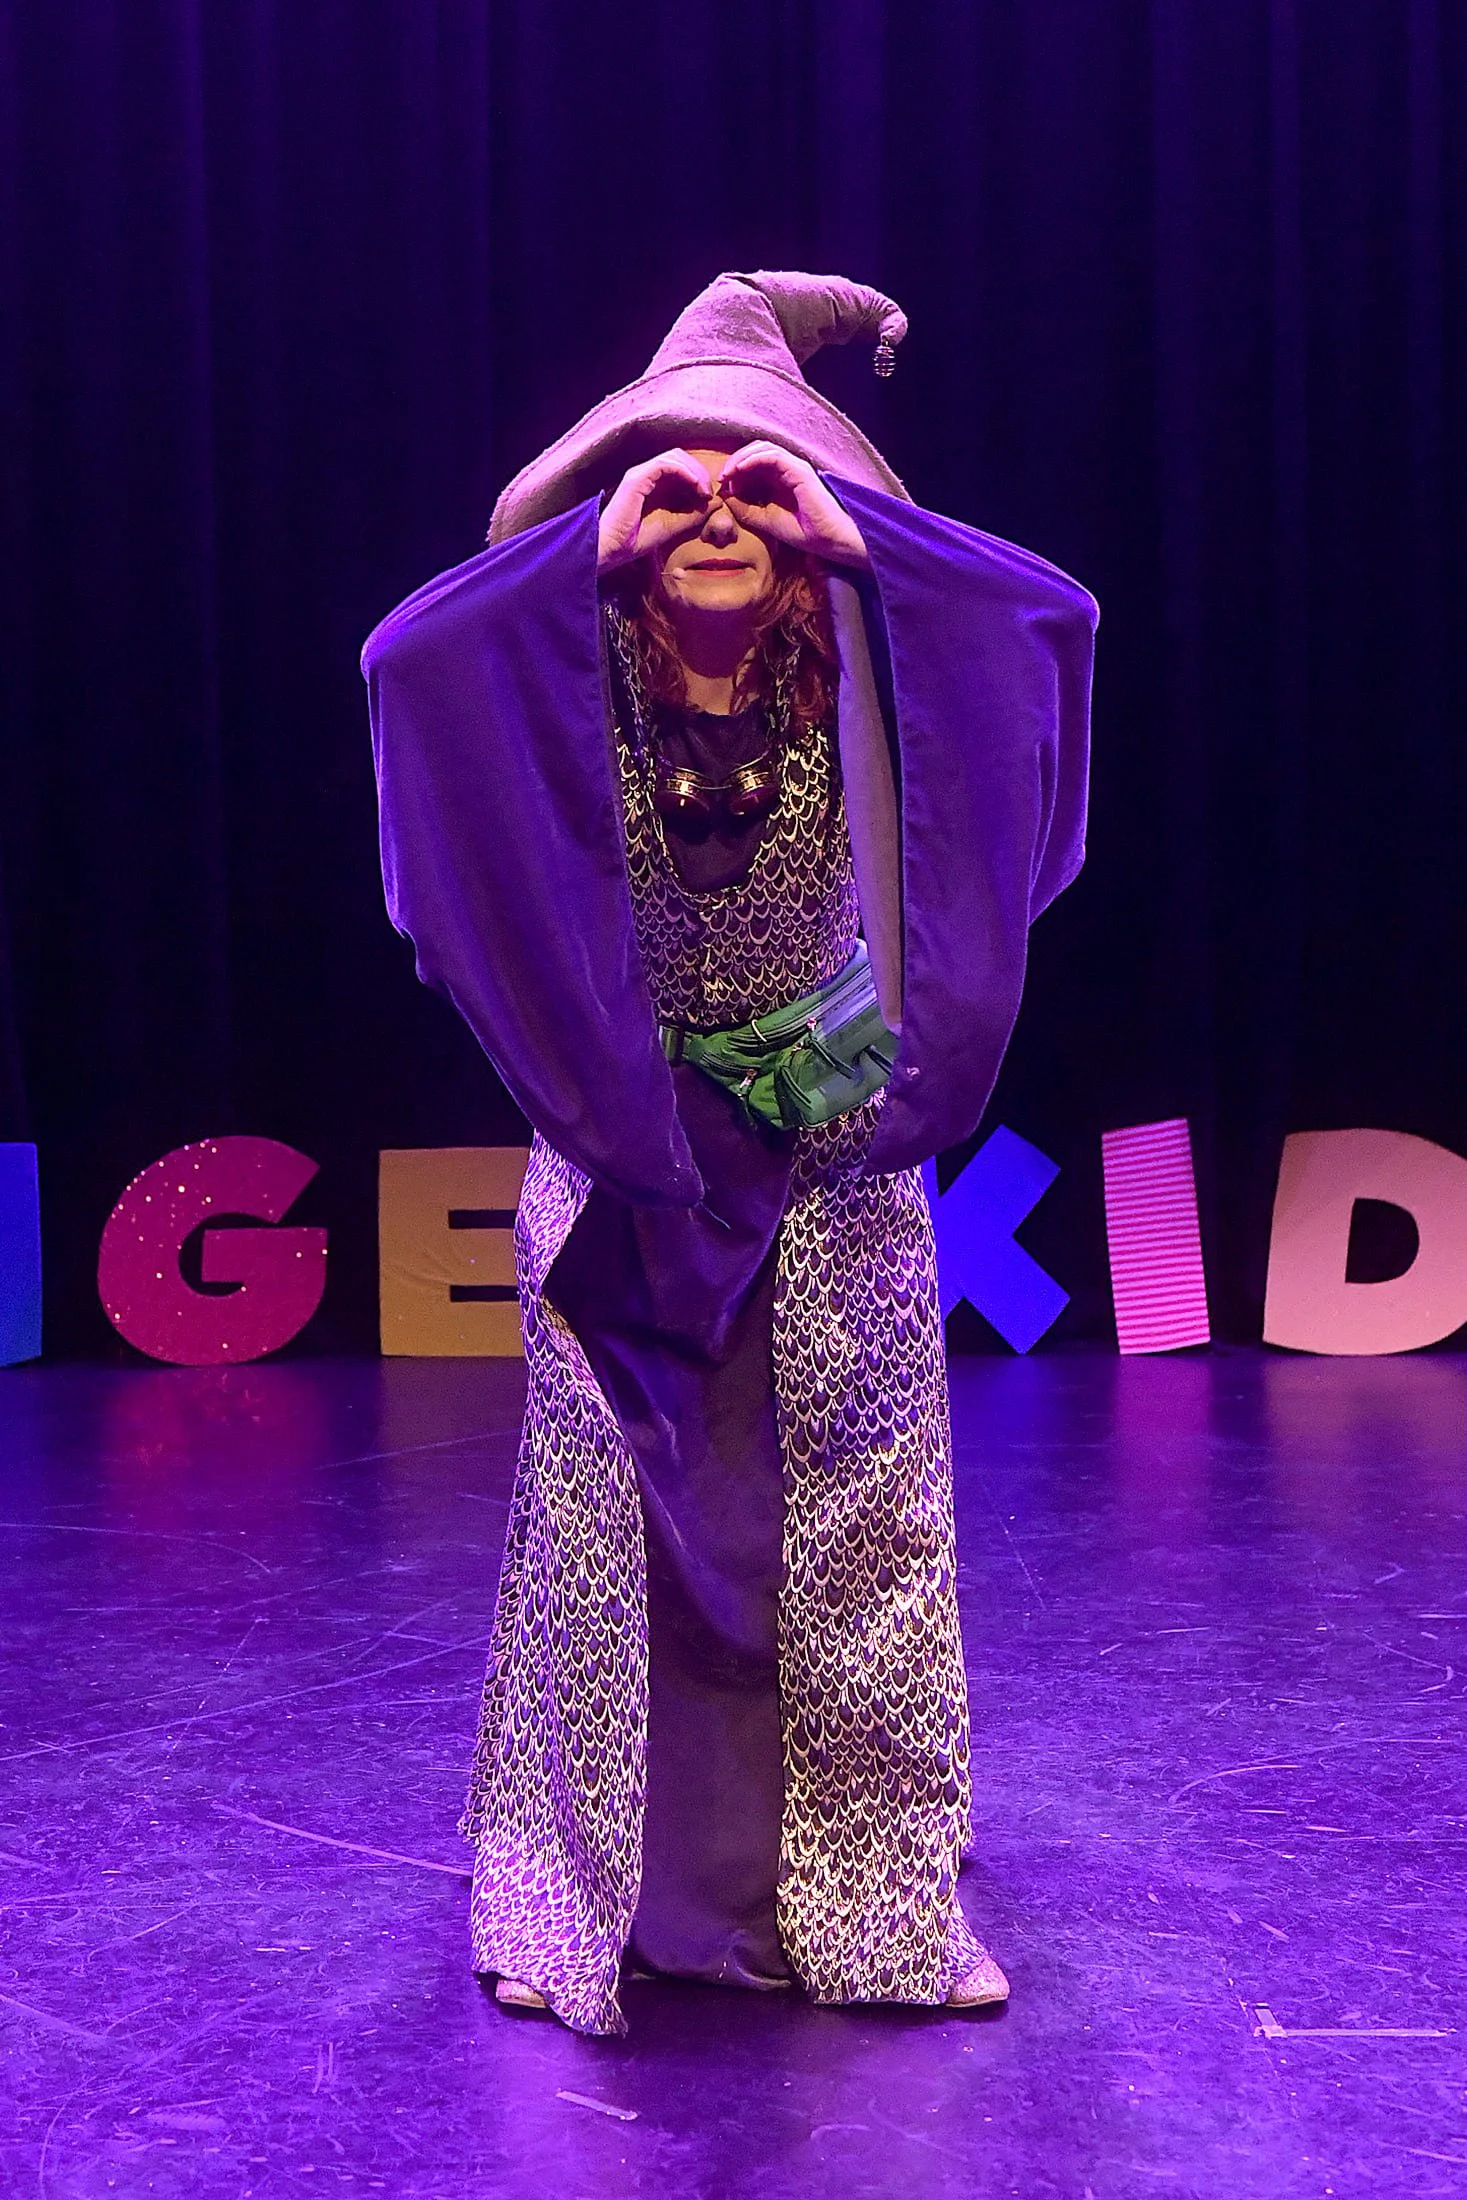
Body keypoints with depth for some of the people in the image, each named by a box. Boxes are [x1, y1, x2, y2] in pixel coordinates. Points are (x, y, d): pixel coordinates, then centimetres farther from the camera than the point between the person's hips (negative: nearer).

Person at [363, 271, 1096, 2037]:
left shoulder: (852, 684, -7)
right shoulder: (577, 690, -9)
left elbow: (1051, 618, -19)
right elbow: (404, 655, -27)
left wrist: (851, 524, -21)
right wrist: (593, 540, -23)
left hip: (839, 1170, 1)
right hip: (626, 1167, 0)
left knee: (854, 1532, 6)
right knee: (613, 1525, 5)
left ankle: (882, 1901, 20)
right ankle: (587, 1895, 20)